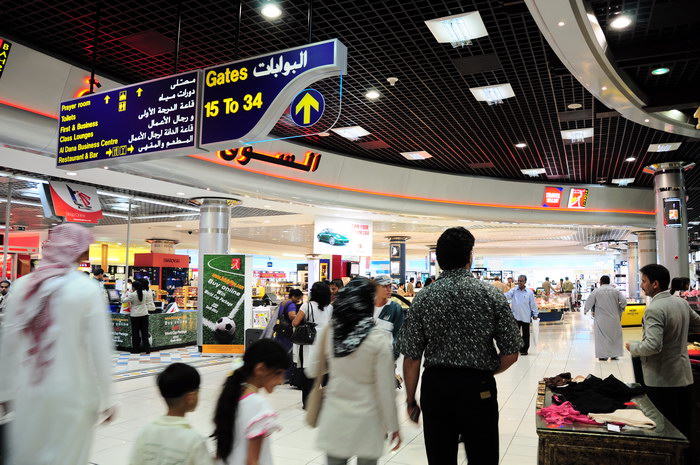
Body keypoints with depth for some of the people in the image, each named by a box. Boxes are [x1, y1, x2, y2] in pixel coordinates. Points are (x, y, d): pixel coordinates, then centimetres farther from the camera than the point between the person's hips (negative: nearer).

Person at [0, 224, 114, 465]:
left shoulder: (22, 285, -1)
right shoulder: (87, 289, -13)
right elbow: (100, 349, -13)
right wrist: (104, 399, -4)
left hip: (29, 392, 4)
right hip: (72, 393, -4)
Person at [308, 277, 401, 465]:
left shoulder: (329, 332, -7)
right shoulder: (379, 338, -16)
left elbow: (314, 370, 7)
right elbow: (385, 389, -12)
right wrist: (393, 425, 0)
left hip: (334, 417, 3)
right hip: (366, 420, -2)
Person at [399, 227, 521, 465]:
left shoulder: (423, 298, -4)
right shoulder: (491, 295, -6)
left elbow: (411, 358, -3)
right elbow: (510, 355, -5)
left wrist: (411, 400, 8)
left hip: (435, 387, 2)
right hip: (478, 390, -1)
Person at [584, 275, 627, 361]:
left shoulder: (596, 291, -4)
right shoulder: (615, 291, 1)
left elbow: (589, 302, -4)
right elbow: (624, 301, -3)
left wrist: (585, 310, 13)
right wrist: (620, 309, 15)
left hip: (601, 318, -2)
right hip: (614, 318, 2)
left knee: (601, 336, 4)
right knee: (614, 335, 12)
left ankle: (603, 355, 4)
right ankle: (614, 355, 15)